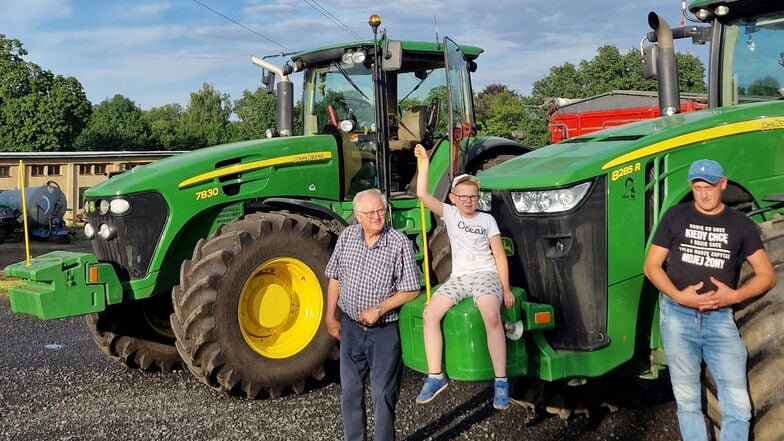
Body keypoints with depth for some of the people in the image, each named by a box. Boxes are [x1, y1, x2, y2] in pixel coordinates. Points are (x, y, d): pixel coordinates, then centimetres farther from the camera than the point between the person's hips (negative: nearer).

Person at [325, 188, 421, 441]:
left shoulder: (400, 243, -14)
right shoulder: (347, 236, -2)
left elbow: (411, 290, -12)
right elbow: (335, 278, 9)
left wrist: (379, 309, -19)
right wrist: (331, 316, 8)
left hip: (384, 331, -4)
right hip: (350, 327, 4)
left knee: (383, 394, 6)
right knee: (350, 390, 15)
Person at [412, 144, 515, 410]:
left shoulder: (487, 220, 8)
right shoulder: (449, 214, 12)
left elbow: (500, 256, 5)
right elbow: (422, 194, 0)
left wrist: (506, 289, -4)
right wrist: (424, 162, -1)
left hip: (486, 275, -3)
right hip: (458, 278, 3)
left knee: (492, 317, -32)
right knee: (430, 314, -20)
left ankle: (501, 381, -30)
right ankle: (435, 377, -13)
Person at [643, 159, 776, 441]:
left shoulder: (741, 225, 6)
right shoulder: (675, 217, 4)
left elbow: (767, 275, 5)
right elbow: (651, 266, 2)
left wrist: (735, 295, -13)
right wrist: (678, 296, -14)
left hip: (720, 319, 0)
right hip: (678, 315, 0)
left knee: (738, 406, -6)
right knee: (688, 402, 6)